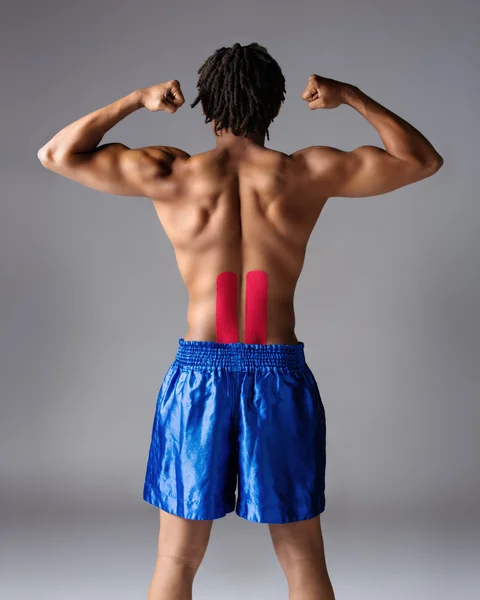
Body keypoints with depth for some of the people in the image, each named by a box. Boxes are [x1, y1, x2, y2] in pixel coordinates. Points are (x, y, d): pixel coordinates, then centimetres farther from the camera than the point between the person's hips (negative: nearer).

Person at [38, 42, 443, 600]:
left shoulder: (170, 175, -4)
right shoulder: (309, 172, -3)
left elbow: (56, 154, 7)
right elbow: (424, 159, 9)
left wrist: (134, 100, 11)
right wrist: (352, 96, 14)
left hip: (198, 375, 0)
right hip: (280, 376, 0)